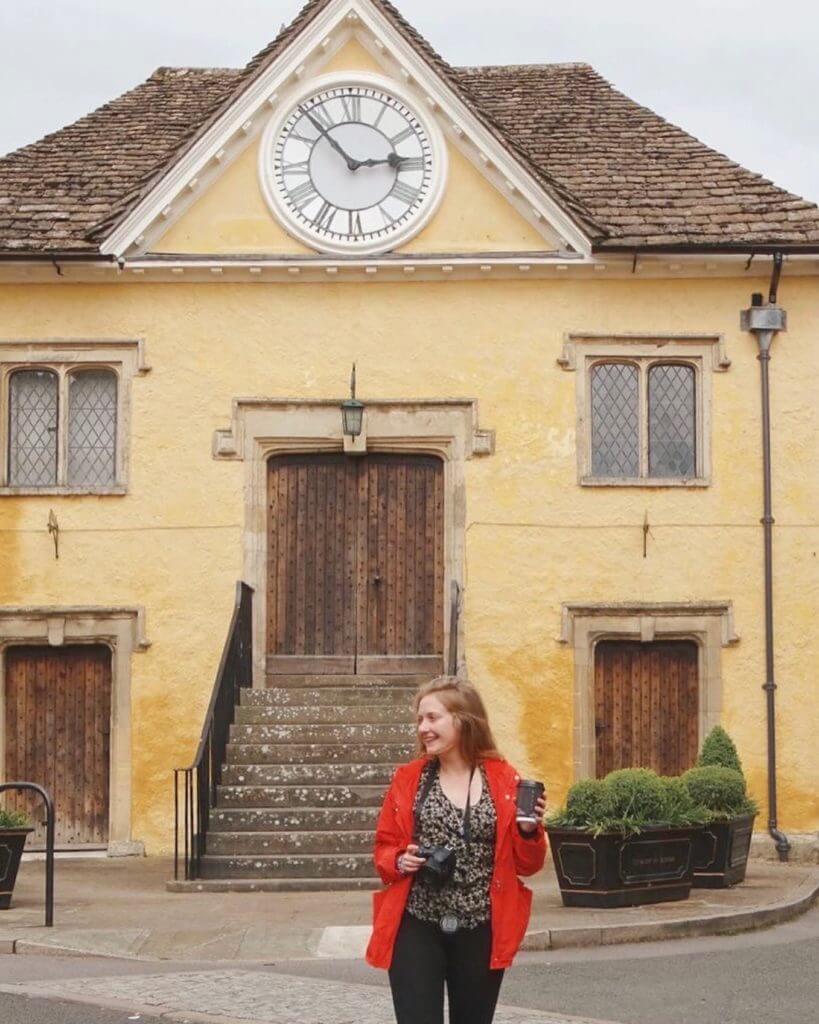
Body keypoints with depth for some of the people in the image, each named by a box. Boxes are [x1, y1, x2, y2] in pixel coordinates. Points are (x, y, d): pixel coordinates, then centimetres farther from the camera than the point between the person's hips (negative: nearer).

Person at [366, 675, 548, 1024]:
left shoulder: (505, 780, 1)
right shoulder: (407, 778, 2)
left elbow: (527, 865, 5)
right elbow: (385, 847, 10)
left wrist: (529, 831, -14)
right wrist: (400, 862, -11)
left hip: (480, 933, 1)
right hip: (417, 929, -1)